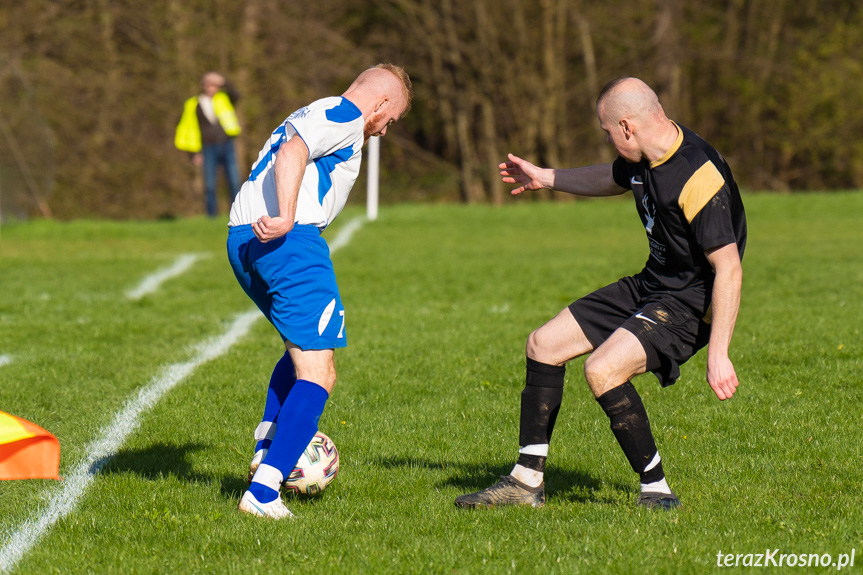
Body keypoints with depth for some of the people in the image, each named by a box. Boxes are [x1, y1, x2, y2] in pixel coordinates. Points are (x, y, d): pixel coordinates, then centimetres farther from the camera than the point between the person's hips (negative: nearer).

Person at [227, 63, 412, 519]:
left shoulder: (314, 114, 30)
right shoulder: (346, 115, 0)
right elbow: (292, 152, -17)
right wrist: (286, 217, -28)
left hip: (240, 239, 10)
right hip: (290, 240, -10)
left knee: (302, 351, 30)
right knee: (317, 375, -9)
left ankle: (266, 452, 18)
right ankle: (262, 492, -20)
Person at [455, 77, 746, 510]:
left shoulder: (698, 177, -28)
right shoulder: (644, 157, 0)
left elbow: (729, 269, -28)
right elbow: (610, 180, 26)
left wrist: (718, 355, -30)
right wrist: (546, 178, 38)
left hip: (689, 303, -10)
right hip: (649, 287, 10)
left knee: (602, 369, -29)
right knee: (544, 344, 9)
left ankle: (656, 491, -14)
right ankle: (526, 482, 15)